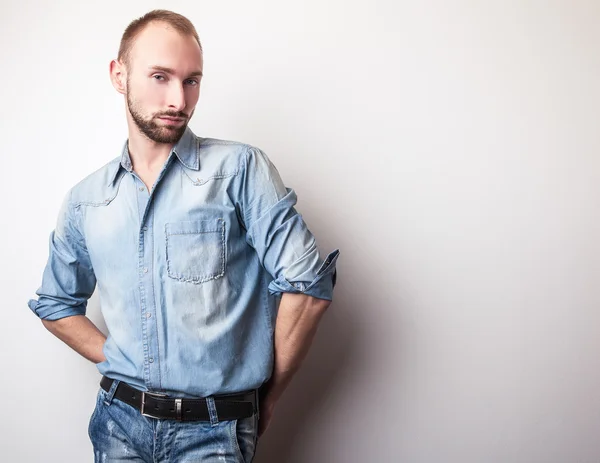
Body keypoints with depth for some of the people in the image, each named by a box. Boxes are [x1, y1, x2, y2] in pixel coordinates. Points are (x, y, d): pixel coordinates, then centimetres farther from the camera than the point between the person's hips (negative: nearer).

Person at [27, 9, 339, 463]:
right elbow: (56, 303, 17)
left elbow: (307, 285, -13)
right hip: (119, 420, 4)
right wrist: (116, 360, 4)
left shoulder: (240, 169, -10)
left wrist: (268, 395, -5)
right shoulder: (83, 201, 4)